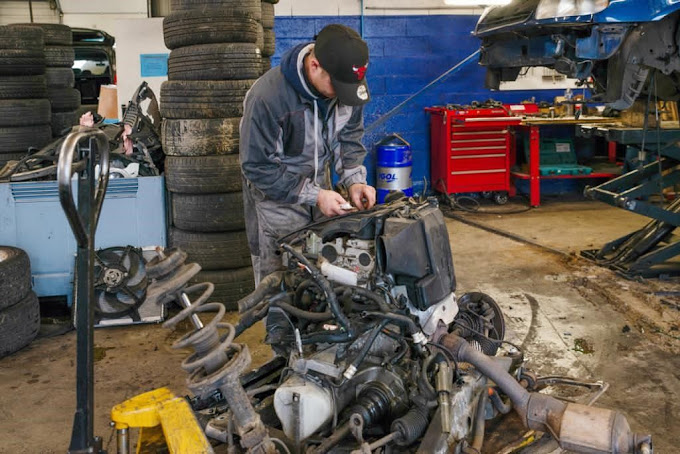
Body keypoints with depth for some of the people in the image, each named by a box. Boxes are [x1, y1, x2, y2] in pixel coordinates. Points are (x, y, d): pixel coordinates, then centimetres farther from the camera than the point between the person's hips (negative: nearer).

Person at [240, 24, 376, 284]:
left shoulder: (345, 82, -12)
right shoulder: (268, 97, -30)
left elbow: (349, 136, 2)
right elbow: (258, 166, -23)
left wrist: (354, 180, -14)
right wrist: (314, 195, -25)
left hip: (319, 181, 5)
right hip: (276, 193, -5)